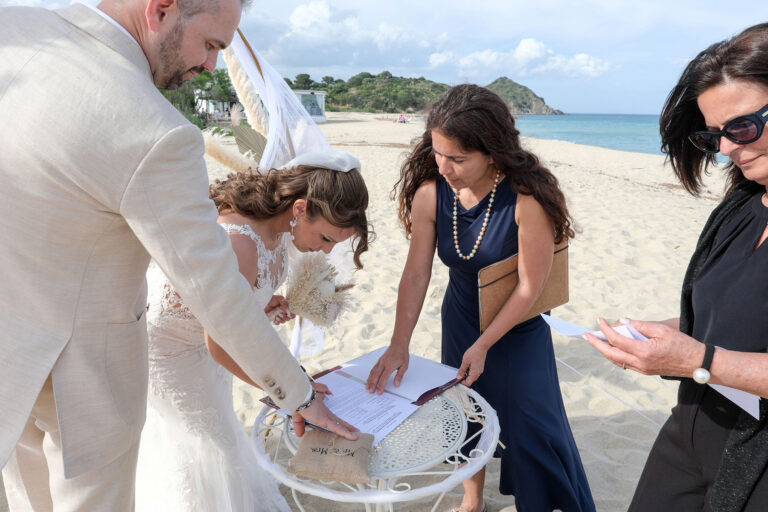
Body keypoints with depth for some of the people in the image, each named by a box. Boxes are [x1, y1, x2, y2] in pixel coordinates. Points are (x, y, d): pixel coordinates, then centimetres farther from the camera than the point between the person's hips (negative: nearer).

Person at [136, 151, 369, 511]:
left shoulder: (279, 221, -14)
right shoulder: (239, 242, -41)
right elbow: (221, 343, -34)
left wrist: (263, 299, -13)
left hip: (207, 334, 8)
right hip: (175, 342, -8)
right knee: (212, 447, 7)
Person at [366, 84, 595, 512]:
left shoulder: (527, 199, -30)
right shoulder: (430, 192, -20)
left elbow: (530, 287, -22)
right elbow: (416, 273, -16)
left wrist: (483, 346, -17)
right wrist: (399, 346, -21)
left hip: (516, 328, -4)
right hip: (460, 320, 4)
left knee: (530, 426, 6)